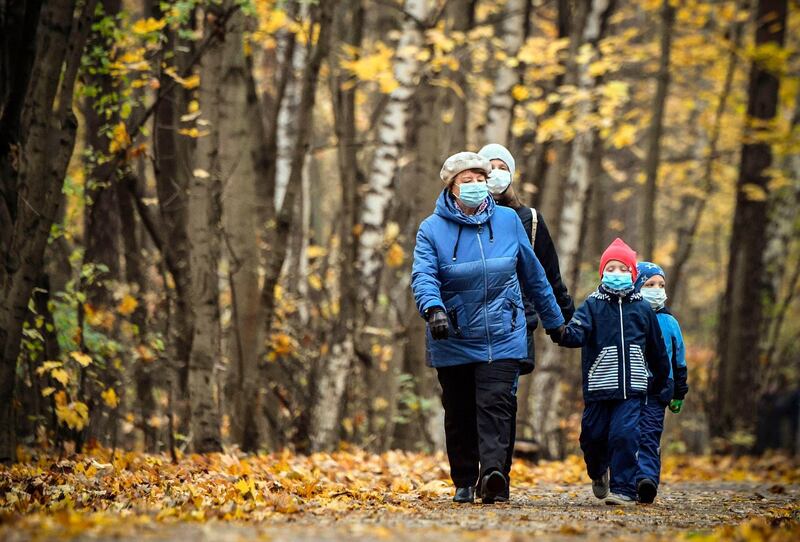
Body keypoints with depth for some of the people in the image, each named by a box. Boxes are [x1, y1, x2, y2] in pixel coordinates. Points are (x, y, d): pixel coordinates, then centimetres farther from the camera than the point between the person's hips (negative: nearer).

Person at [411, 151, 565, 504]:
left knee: (494, 403, -16)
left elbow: (533, 274, 15)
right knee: (459, 414, 8)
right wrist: (434, 309, -38)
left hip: (503, 338, 0)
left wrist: (554, 320, 23)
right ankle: (465, 483, 19)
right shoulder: (432, 229, -3)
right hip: (453, 342, 0)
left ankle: (492, 473, -28)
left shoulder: (507, 221, 5)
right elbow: (423, 276, -17)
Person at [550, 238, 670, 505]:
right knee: (594, 435, 8)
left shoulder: (642, 309, 7)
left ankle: (623, 489, -6)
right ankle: (598, 473, 39)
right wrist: (562, 334, -39)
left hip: (632, 387, 0)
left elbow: (656, 348, 17)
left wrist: (661, 380, 25)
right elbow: (578, 331, -16)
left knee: (625, 434, -13)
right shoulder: (592, 305, 2)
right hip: (598, 386, 0)